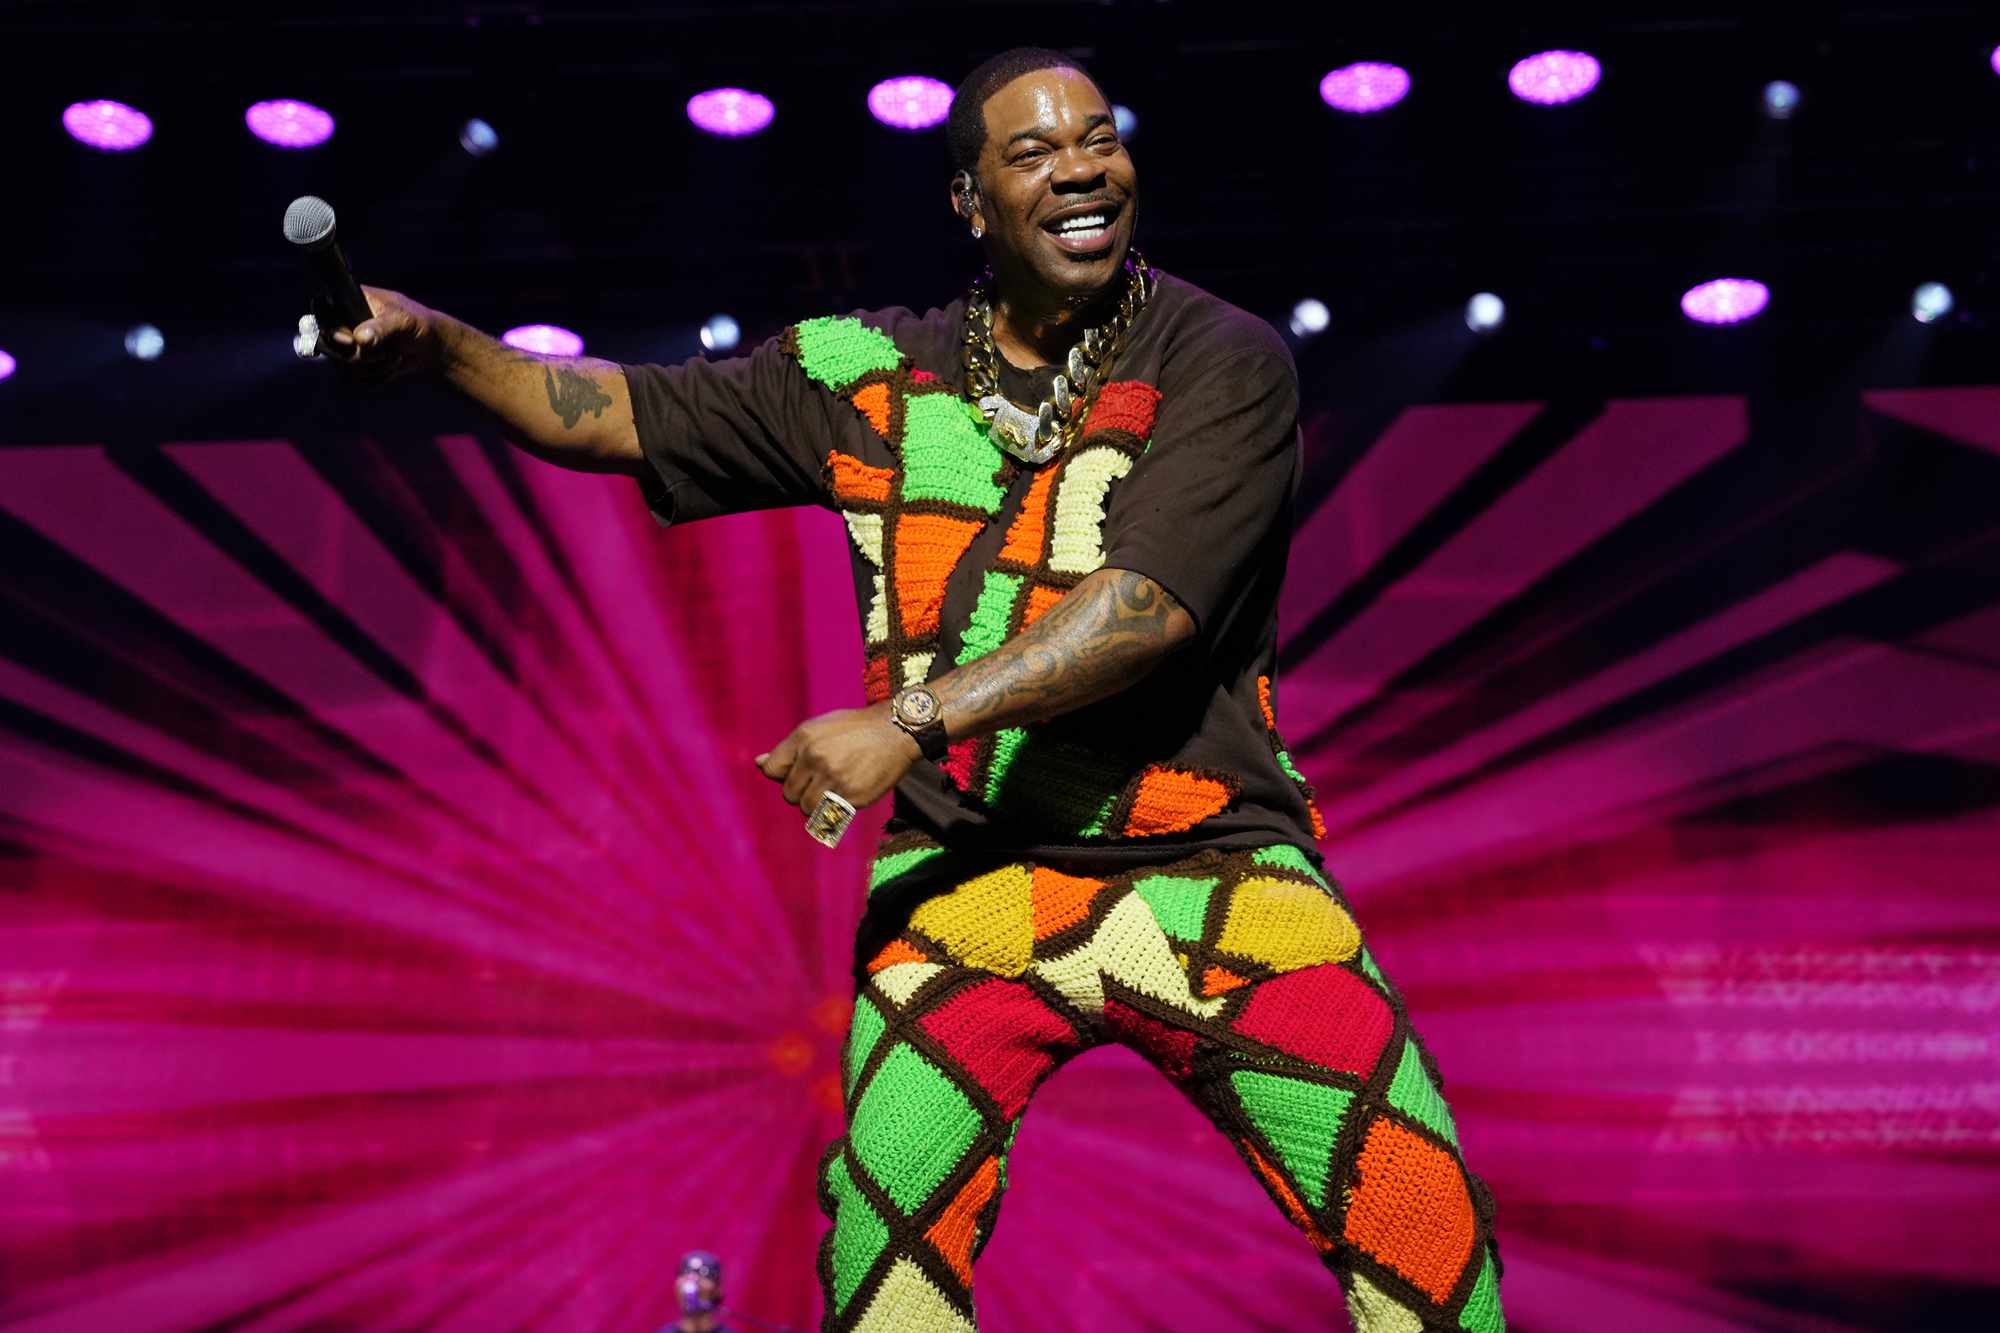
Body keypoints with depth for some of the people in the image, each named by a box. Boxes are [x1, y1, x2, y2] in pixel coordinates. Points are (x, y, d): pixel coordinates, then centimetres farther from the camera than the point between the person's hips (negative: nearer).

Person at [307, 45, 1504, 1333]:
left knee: (1426, 1226, -4)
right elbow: (620, 415, 11)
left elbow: (1148, 604, -18)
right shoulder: (874, 377, 5)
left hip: (1208, 869, -1)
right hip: (964, 875, 2)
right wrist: (435, 338, -4)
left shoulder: (1224, 361, -5)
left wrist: (910, 719, -24)